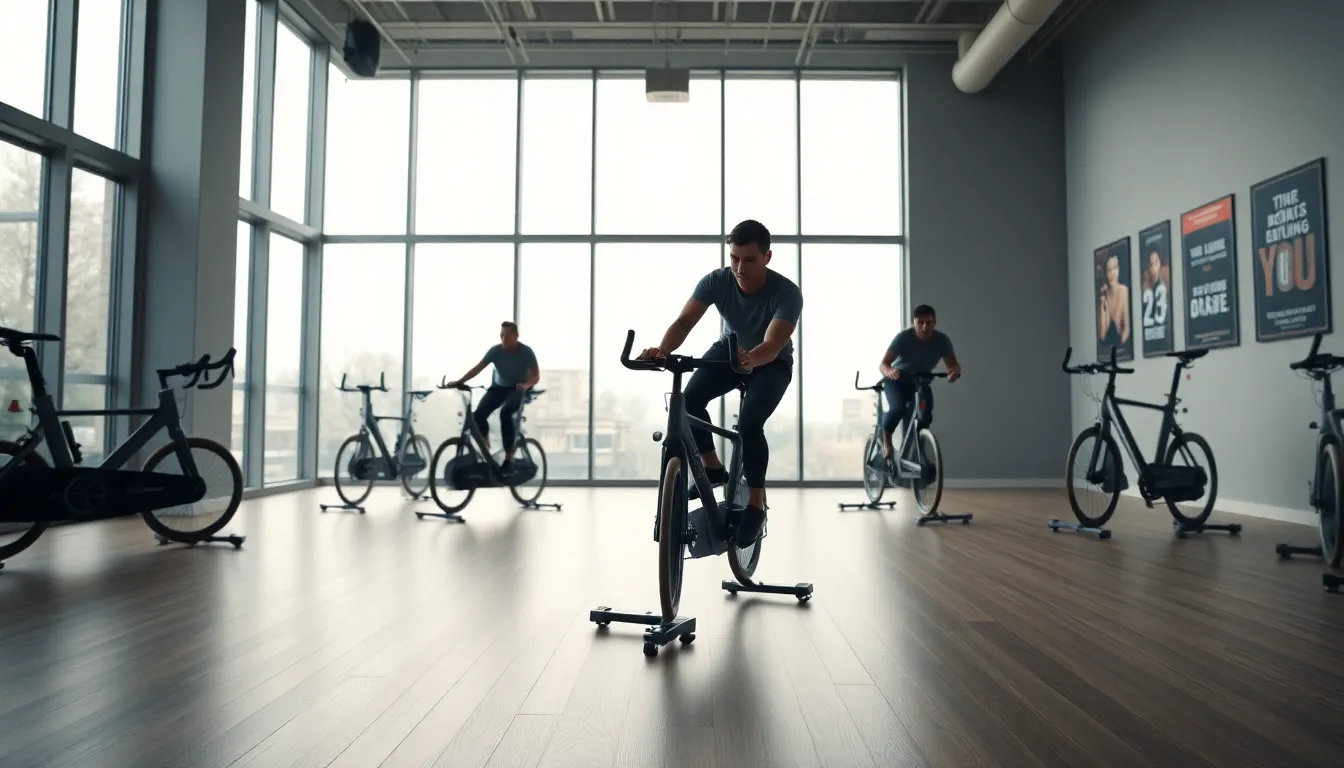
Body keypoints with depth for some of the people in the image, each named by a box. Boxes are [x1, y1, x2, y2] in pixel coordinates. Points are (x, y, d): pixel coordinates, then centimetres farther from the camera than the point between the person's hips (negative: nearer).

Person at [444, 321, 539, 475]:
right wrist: (459, 381, -22)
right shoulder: (495, 350, -11)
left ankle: (509, 458, -26)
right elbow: (478, 368, -12)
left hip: (517, 389, -3)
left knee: (505, 413, -34)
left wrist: (526, 385, -37)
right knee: (478, 414, -20)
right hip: (498, 387, 4)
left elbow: (536, 376, -15)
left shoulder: (526, 352, -16)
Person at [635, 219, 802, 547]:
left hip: (772, 363, -3)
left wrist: (750, 359, -67)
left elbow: (772, 346, -44)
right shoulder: (716, 281, -23)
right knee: (689, 399, -24)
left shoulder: (787, 293, -32)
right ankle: (712, 468, 1)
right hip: (729, 349, 3)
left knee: (749, 424, -28)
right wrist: (662, 350, -54)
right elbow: (684, 321, -33)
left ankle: (756, 505, -9)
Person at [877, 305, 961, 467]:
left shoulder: (942, 340, -17)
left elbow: (953, 364, -22)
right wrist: (889, 371, -54)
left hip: (920, 382, 3)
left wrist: (955, 371, -47)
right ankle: (886, 442, -5)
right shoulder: (904, 337, -25)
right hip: (896, 380, -3)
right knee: (898, 408, -31)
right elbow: (883, 364, -30)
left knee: (925, 416, -21)